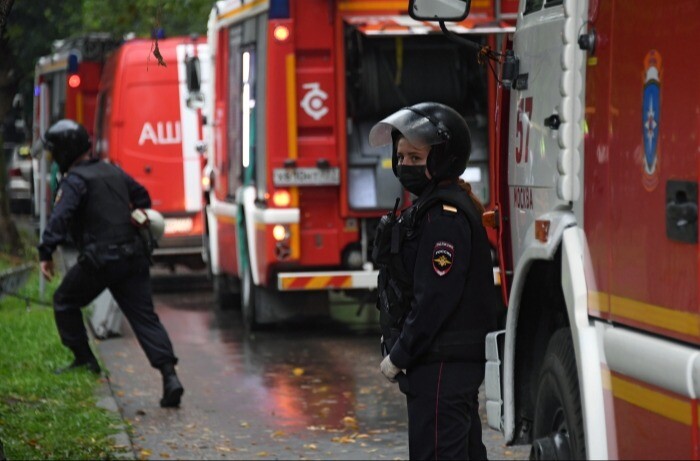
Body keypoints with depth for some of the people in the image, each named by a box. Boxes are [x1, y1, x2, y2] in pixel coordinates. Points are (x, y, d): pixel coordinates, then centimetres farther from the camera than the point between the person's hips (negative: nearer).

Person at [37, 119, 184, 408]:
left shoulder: (75, 180, -7)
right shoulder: (114, 173, 17)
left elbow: (60, 217, -21)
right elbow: (142, 197, 30)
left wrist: (46, 253, -25)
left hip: (99, 260, -6)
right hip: (133, 258, 6)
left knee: (65, 302, 18)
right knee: (144, 316, 1)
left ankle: (84, 360, 18)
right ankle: (169, 375, -13)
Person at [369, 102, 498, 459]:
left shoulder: (445, 216, -17)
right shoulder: (429, 209, 16)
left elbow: (435, 297, -22)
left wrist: (399, 356, -16)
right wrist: (399, 351, 15)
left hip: (441, 366, -11)